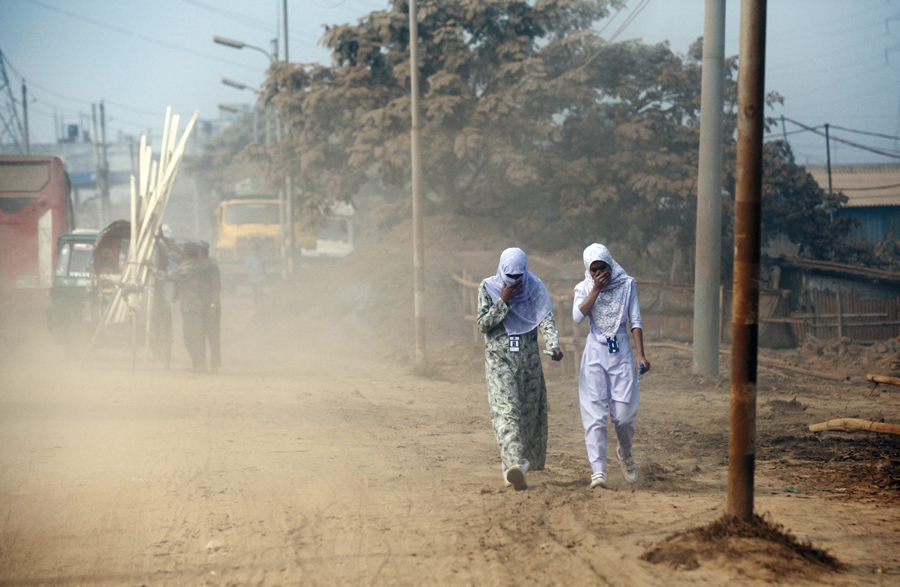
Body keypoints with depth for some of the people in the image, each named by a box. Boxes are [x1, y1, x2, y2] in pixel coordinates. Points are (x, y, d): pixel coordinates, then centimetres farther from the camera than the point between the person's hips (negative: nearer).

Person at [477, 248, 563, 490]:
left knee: (530, 411, 6)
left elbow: (546, 319, -12)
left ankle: (514, 462, 22)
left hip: (529, 360, 3)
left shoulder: (535, 288, 0)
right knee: (506, 409, -17)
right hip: (499, 360, -3)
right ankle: (514, 464, -32)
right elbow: (482, 325, -6)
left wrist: (553, 345, -30)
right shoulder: (488, 288, -2)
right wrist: (503, 302, -17)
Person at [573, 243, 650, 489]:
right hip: (595, 353, 0)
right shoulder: (584, 288, 3)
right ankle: (598, 470, -13)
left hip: (621, 352, 0)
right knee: (595, 414, -10)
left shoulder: (626, 285, 3)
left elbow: (635, 321, 2)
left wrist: (641, 354, -4)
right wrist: (596, 289, -14)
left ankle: (625, 453, 31)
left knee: (624, 414, -1)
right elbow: (578, 316, -14)